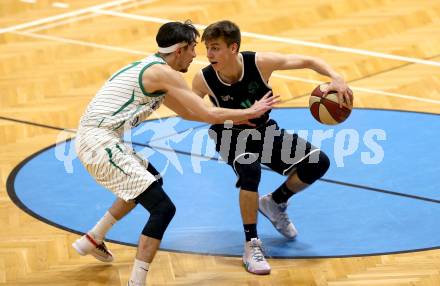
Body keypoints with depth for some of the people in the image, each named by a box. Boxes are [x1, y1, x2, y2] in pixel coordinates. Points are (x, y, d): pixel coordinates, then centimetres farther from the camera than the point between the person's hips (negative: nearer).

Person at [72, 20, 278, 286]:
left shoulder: (150, 69, 18)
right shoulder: (164, 73, -12)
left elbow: (188, 112, 30)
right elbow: (209, 114, -14)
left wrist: (235, 117, 29)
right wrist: (250, 112, 2)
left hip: (94, 137, 10)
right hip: (100, 141, -10)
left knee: (150, 181, 34)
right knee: (163, 208, -13)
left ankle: (93, 239, 41)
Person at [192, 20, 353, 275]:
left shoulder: (260, 63, -25)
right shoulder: (204, 80, -25)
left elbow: (308, 61, -17)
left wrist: (336, 78, -34)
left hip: (264, 130, 3)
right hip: (232, 136, -3)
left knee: (318, 163, -8)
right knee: (250, 170, -36)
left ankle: (275, 203, 18)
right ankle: (251, 244, -23)